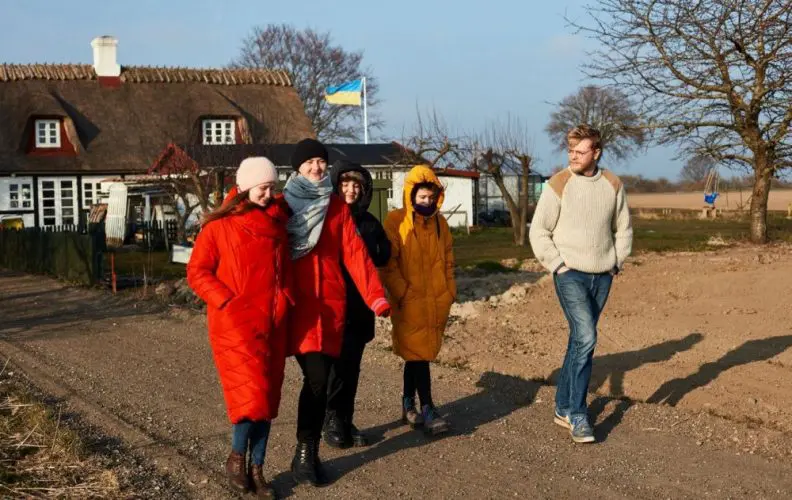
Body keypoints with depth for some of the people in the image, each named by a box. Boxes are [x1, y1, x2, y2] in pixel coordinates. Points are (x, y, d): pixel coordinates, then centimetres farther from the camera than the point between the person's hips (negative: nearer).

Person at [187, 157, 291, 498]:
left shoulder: (278, 222, 10)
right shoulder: (219, 226, -5)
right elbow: (197, 272, -4)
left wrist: (284, 303, 9)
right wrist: (226, 301, -14)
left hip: (272, 322, 5)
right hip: (236, 322, -5)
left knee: (266, 396, 7)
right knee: (252, 393, -14)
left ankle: (257, 470, 17)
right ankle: (237, 457, 9)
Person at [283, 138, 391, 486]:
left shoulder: (337, 207, 10)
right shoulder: (282, 204, 3)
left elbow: (355, 253, 2)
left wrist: (376, 296, -8)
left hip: (330, 302, 3)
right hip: (296, 304, -3)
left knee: (319, 381, 1)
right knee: (316, 378, -12)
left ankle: (307, 454, 11)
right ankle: (306, 454, 0)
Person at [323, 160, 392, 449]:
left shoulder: (369, 222, 13)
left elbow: (384, 255, 11)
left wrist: (360, 259, -6)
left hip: (360, 305, 5)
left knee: (352, 364, 8)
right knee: (340, 362, -11)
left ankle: (345, 421, 16)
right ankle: (334, 419, 3)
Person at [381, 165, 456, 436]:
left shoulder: (439, 222, 10)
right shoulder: (396, 221, -7)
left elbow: (448, 261, 18)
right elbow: (388, 264, -8)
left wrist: (450, 292, 11)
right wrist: (403, 292, -13)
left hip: (436, 302, 5)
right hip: (410, 302, -5)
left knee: (417, 353, 14)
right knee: (418, 353, -5)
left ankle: (409, 403, 26)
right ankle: (427, 409, 0)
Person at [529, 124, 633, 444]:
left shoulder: (613, 185, 4)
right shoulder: (559, 185, -7)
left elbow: (623, 229, 16)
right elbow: (539, 231, -5)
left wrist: (617, 263, 8)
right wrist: (557, 266, -9)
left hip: (602, 277, 4)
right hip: (570, 275, -4)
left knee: (580, 341, 11)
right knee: (585, 339, -16)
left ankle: (563, 408, 23)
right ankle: (577, 415, -6)